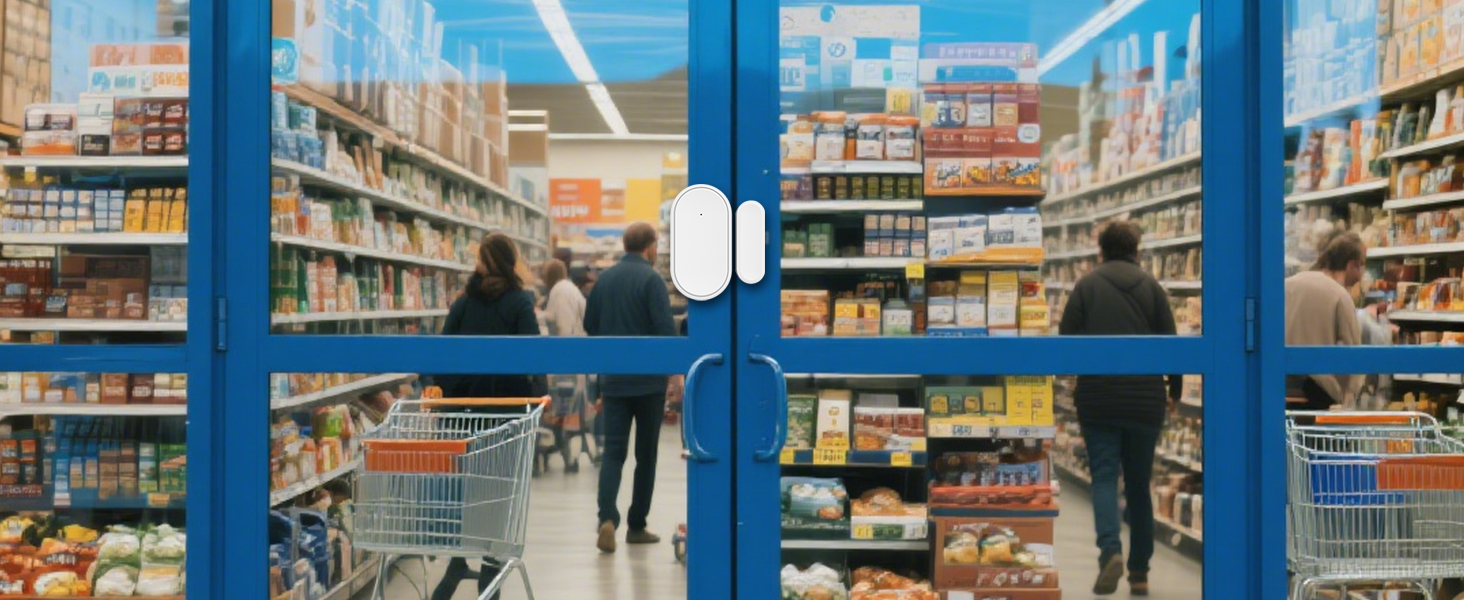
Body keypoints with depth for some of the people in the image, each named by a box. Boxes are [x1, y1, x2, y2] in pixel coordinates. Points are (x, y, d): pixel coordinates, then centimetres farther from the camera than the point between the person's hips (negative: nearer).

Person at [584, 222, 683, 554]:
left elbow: (590, 326, 15)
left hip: (613, 380, 4)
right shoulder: (651, 279, -10)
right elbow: (666, 328, -16)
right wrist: (676, 374, -12)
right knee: (646, 454, 9)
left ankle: (607, 517, -17)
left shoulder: (603, 279, 7)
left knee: (613, 451, 3)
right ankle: (636, 526, 15)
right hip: (648, 380, -4)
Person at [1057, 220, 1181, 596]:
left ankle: (1110, 549, -22)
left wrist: (1075, 387, 15)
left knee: (1104, 475, 2)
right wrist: (1174, 389, 18)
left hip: (1097, 398, -2)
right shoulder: (1151, 287, 3)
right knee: (1139, 483, 12)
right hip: (1145, 399, 2)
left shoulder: (1086, 286, -1)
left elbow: (1067, 338, -2)